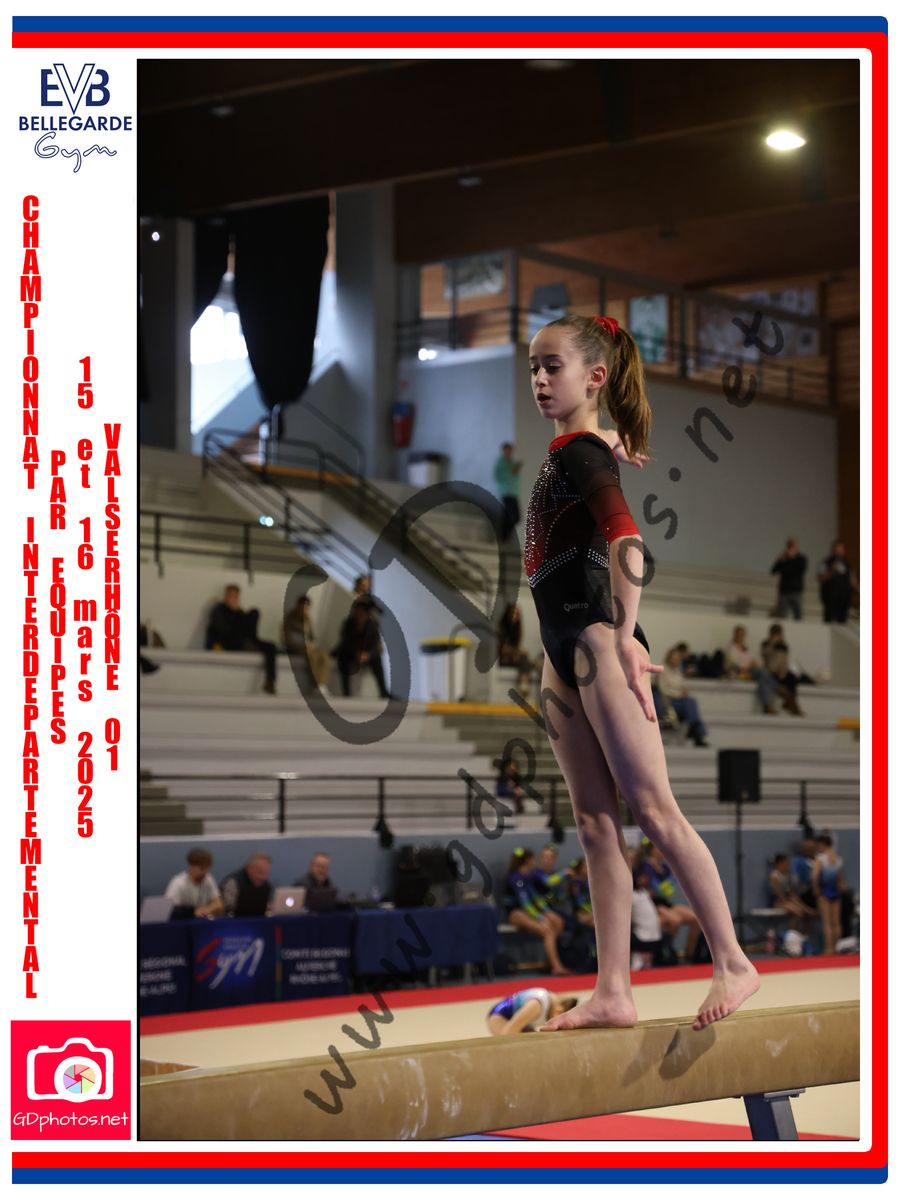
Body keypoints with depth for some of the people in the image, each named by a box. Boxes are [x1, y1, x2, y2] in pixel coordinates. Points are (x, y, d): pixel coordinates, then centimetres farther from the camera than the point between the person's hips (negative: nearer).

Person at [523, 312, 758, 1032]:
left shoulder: (583, 452, -12)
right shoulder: (580, 448, 14)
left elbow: (625, 537, -27)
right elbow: (623, 447, 38)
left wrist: (623, 636, -34)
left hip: (597, 640, -9)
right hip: (563, 649, 9)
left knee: (653, 808, -9)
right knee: (595, 819, 4)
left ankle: (734, 963, -2)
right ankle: (613, 993, 4)